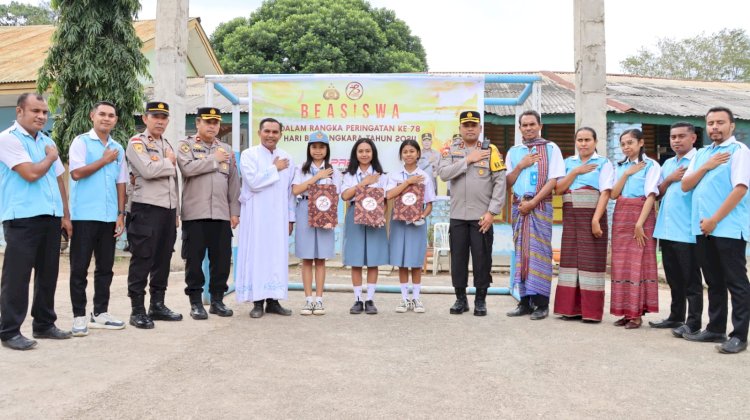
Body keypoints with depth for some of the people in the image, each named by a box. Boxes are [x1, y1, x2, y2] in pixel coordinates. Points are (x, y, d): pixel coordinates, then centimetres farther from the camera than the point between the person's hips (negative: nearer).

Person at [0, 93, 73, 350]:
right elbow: (30, 173, -17)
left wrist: (65, 215, 13)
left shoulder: (47, 141, 16)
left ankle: (44, 324, 23)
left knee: (48, 274, 12)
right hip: (22, 218, -7)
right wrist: (51, 157, 1)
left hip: (51, 217, 7)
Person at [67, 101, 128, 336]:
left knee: (105, 267, 10)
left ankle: (100, 313, 19)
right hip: (84, 215, -5)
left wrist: (121, 214, 9)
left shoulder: (118, 149, 14)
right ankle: (79, 316, 7)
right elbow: (76, 173, -13)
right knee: (80, 267, 0)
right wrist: (104, 161, -4)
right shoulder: (81, 142, -1)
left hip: (109, 217, 5)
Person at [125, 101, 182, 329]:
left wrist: (176, 212, 18)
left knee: (163, 259, 11)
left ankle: (157, 305, 20)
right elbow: (148, 170, -21)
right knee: (142, 260, -3)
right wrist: (169, 162, -4)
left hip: (168, 209, 7)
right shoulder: (137, 143, -3)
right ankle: (137, 310, 3)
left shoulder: (167, 145, 21)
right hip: (146, 209, -7)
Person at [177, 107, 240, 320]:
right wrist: (214, 159, -7)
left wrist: (235, 211, 6)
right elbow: (188, 168, -17)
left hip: (221, 214, 3)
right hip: (195, 214, -3)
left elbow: (234, 182, 13)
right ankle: (195, 302, 11)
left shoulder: (227, 149, 16)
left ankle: (217, 300, 17)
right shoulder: (186, 146, 5)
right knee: (194, 259, 1)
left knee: (222, 258, 5)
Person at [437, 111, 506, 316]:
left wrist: (492, 212, -11)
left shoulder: (490, 151, 1)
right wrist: (468, 160, -13)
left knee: (482, 258, 3)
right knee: (458, 257, 7)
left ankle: (480, 300, 15)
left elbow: (500, 182, -4)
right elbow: (443, 173, -11)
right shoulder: (450, 151, 7)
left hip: (482, 216, -2)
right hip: (457, 216, 2)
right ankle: (460, 299, 19)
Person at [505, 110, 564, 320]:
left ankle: (541, 303, -3)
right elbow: (508, 182, 12)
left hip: (541, 206, -4)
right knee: (521, 252, 4)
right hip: (518, 206, 4)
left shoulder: (551, 148, 2)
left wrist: (532, 202, -12)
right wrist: (521, 165, -4)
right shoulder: (513, 152, 15)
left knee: (539, 251, -7)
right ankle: (525, 301, 9)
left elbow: (554, 179, -6)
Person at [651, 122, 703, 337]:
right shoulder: (667, 164, 17)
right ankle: (675, 317, 25)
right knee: (674, 277, 15)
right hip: (666, 229, 7)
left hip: (686, 231, -7)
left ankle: (693, 322, 7)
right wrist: (670, 179, 0)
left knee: (691, 279, 0)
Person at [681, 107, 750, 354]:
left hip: (729, 228, -6)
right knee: (714, 282, 13)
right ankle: (715, 329, 22)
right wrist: (705, 167, -5)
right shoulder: (701, 154, 16)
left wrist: (715, 220, -15)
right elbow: (685, 186, 10)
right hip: (702, 228, 7)